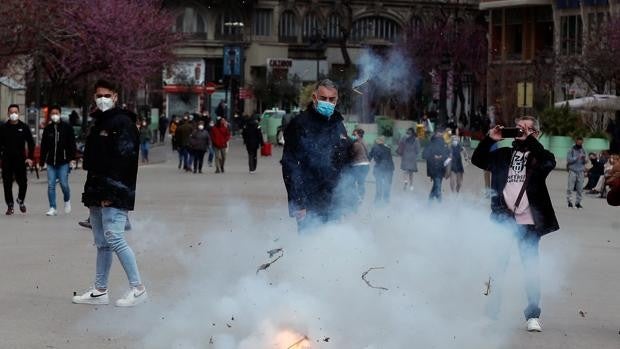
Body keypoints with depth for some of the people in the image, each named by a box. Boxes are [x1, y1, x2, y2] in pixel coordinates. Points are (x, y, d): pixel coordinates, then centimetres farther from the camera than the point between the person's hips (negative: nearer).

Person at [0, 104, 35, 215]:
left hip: (20, 160, 0)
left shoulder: (24, 127, 3)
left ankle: (20, 200, 25)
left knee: (23, 183, -2)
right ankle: (10, 206, 10)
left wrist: (30, 157, -2)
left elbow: (31, 143, 6)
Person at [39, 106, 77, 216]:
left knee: (64, 184, -5)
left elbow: (72, 144, 1)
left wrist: (71, 157, -6)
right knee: (51, 185, -1)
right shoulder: (47, 129, 8)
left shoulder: (67, 127, 0)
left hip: (63, 162, -3)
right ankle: (52, 208, 4)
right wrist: (42, 160, 10)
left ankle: (67, 200, 24)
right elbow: (43, 146, 12)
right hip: (51, 162, 3)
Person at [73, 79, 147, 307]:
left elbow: (124, 158, -17)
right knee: (101, 243, 11)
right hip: (97, 194, 9)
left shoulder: (123, 122, -8)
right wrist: (90, 192, 13)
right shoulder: (98, 124, 20)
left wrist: (110, 192, -21)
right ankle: (100, 291, 17)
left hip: (115, 192, -9)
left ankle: (137, 288, -8)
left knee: (114, 238, -14)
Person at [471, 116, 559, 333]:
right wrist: (490, 139, 0)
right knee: (496, 266, 5)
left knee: (531, 268, 0)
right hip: (502, 218, 3)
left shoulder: (539, 154, 5)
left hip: (528, 222, -3)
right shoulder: (504, 154, 14)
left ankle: (533, 315, 6)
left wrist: (529, 140, -17)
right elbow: (478, 160, 13)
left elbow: (548, 163, -17)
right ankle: (490, 313, 13)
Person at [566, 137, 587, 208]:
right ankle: (569, 201, -3)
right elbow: (568, 160, -9)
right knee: (570, 187, -8)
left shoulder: (583, 150, 11)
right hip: (573, 171, -4)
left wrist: (585, 160, -9)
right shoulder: (571, 150, -2)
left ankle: (578, 202, 6)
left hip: (581, 171, 4)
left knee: (580, 188, 1)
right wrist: (577, 158, -18)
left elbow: (584, 161, 14)